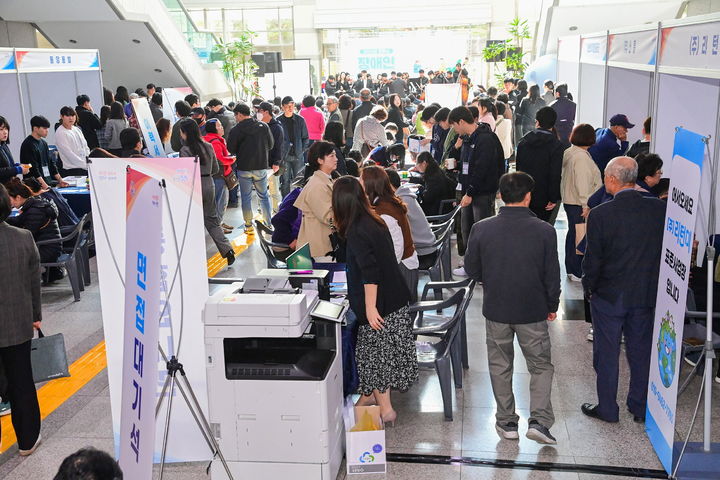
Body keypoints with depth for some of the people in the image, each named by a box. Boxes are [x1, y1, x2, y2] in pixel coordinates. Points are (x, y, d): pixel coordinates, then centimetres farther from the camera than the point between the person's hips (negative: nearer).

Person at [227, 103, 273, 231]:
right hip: (261, 166, 2)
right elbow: (271, 145, 4)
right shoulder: (264, 126, -3)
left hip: (243, 168, -2)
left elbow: (231, 149, -7)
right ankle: (268, 224, 15)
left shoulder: (236, 130, -11)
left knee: (246, 197, 9)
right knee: (263, 196, 15)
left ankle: (249, 225, 11)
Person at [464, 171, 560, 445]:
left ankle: (507, 422, 25)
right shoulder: (544, 231, -14)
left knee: (500, 366, 17)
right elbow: (552, 275, -7)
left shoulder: (481, 229, -11)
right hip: (533, 311, -1)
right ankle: (539, 420, 5)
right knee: (541, 366, 15)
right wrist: (552, 306, 9)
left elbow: (471, 269, 0)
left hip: (495, 309, 1)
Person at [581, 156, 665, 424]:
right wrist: (650, 283, 11)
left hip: (609, 296, -3)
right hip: (647, 294, 4)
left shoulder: (600, 215, -19)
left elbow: (593, 260, -13)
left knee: (606, 354, 12)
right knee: (641, 351, 18)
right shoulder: (659, 209, -9)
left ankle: (607, 409, 23)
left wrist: (589, 289, 3)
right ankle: (640, 408, 30)